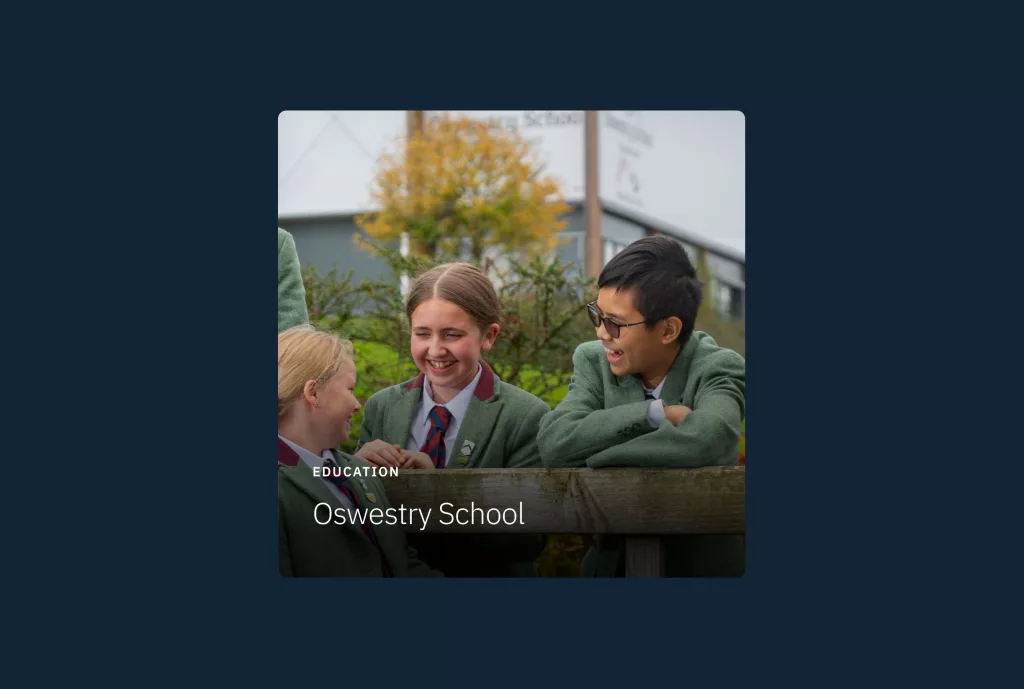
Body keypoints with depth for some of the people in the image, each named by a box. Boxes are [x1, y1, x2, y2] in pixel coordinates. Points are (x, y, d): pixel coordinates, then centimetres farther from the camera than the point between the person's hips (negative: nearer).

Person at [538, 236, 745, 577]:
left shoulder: (719, 368, -9)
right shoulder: (593, 360, -1)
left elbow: (707, 440, -28)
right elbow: (553, 443, -16)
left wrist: (593, 454, -21)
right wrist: (655, 414, -19)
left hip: (703, 558, -1)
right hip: (614, 556, 1)